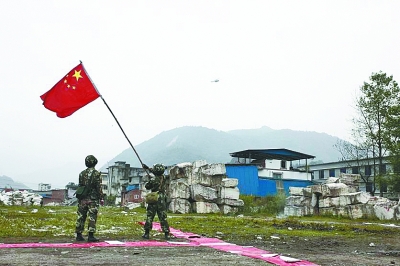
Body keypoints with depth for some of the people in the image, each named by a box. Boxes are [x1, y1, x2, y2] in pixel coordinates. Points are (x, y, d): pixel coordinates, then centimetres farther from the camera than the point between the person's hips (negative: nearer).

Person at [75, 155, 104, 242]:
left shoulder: (82, 173, 8)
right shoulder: (96, 173, -7)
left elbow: (80, 186, 13)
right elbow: (99, 187, -10)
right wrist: (101, 198, -5)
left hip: (82, 199, 5)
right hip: (93, 199, -5)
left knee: (81, 217, 10)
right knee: (92, 217, -3)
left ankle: (79, 235, 15)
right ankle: (91, 236, -7)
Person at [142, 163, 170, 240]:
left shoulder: (153, 179, -13)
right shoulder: (163, 177, 2)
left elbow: (147, 187, 2)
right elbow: (157, 173, 20)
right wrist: (148, 168, 27)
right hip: (162, 200, 3)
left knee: (149, 217, 7)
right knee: (163, 218, 5)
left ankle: (147, 233, 9)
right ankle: (167, 234, 1)